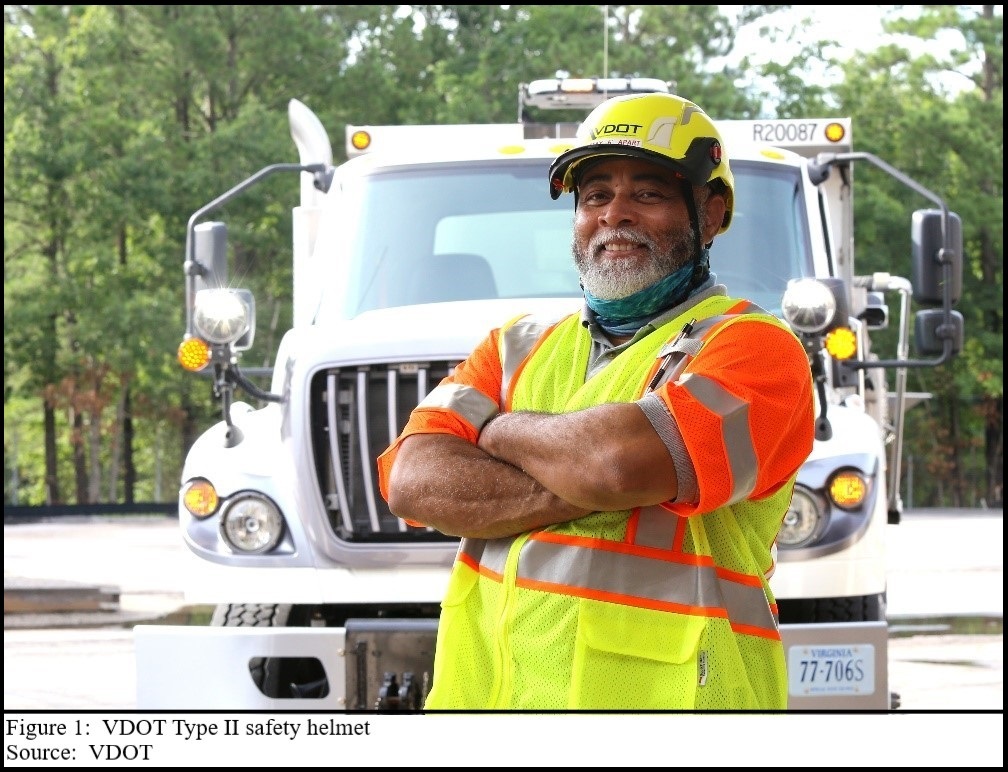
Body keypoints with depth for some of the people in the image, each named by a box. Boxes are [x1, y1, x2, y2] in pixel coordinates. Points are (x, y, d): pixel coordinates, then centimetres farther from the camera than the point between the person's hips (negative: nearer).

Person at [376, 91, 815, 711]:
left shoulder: (754, 347, -3)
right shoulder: (519, 348, 15)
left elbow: (623, 460, -21)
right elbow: (413, 482, -1)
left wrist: (503, 432, -2)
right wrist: (583, 488, -13)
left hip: (656, 691, -4)